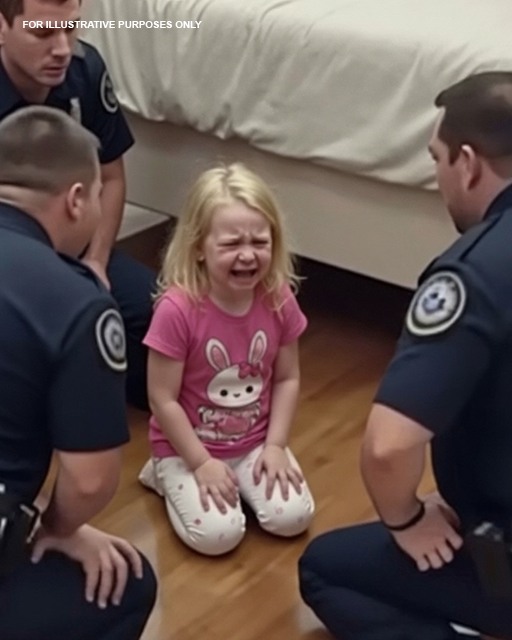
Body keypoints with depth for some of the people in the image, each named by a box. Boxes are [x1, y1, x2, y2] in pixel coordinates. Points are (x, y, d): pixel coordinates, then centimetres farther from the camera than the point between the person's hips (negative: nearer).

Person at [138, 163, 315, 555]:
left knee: (293, 518, -11)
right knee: (218, 534, -18)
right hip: (189, 445, -4)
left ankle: (242, 478, 17)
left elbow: (287, 379, 0)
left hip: (256, 441, 4)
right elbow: (163, 399, -19)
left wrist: (275, 446, -8)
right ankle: (170, 475, 10)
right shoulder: (177, 309, -26)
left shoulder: (279, 300, -11)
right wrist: (202, 464, -17)